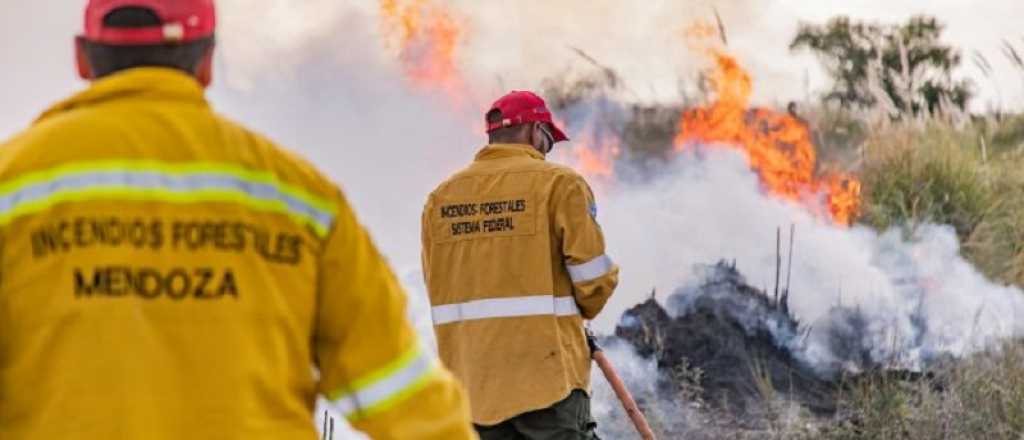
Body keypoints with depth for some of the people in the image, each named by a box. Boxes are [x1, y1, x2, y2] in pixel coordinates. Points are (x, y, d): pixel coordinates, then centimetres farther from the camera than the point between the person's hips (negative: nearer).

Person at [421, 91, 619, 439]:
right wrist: (583, 308, 13)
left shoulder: (441, 197, 10)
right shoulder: (558, 183, -5)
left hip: (470, 376, 5)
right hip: (546, 371, -5)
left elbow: (437, 283, 11)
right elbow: (593, 274, -8)